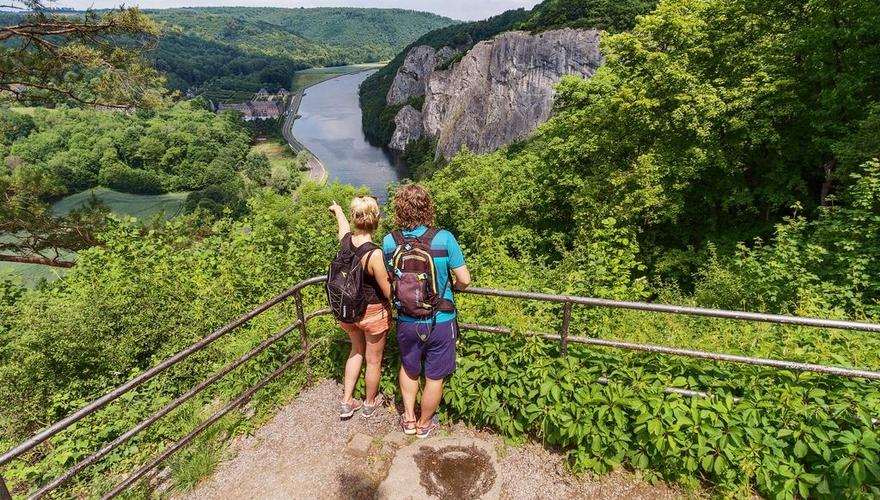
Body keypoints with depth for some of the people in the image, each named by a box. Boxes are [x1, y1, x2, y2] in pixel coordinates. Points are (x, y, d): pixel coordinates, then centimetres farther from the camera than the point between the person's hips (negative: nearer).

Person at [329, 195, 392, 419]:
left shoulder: (345, 240, -13)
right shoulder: (374, 254, -30)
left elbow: (343, 223, 14)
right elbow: (389, 293, -21)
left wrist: (337, 210, 35)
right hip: (373, 313, -6)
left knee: (357, 350, 28)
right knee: (374, 360, 17)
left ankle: (346, 402, 34)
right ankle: (370, 404, 39)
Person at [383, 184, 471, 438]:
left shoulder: (389, 242, -12)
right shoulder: (444, 238, -19)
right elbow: (464, 280, -15)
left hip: (407, 321, 2)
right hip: (440, 321, -2)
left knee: (409, 368, 28)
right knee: (435, 377, 19)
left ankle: (408, 419, 41)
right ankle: (424, 424, 39)